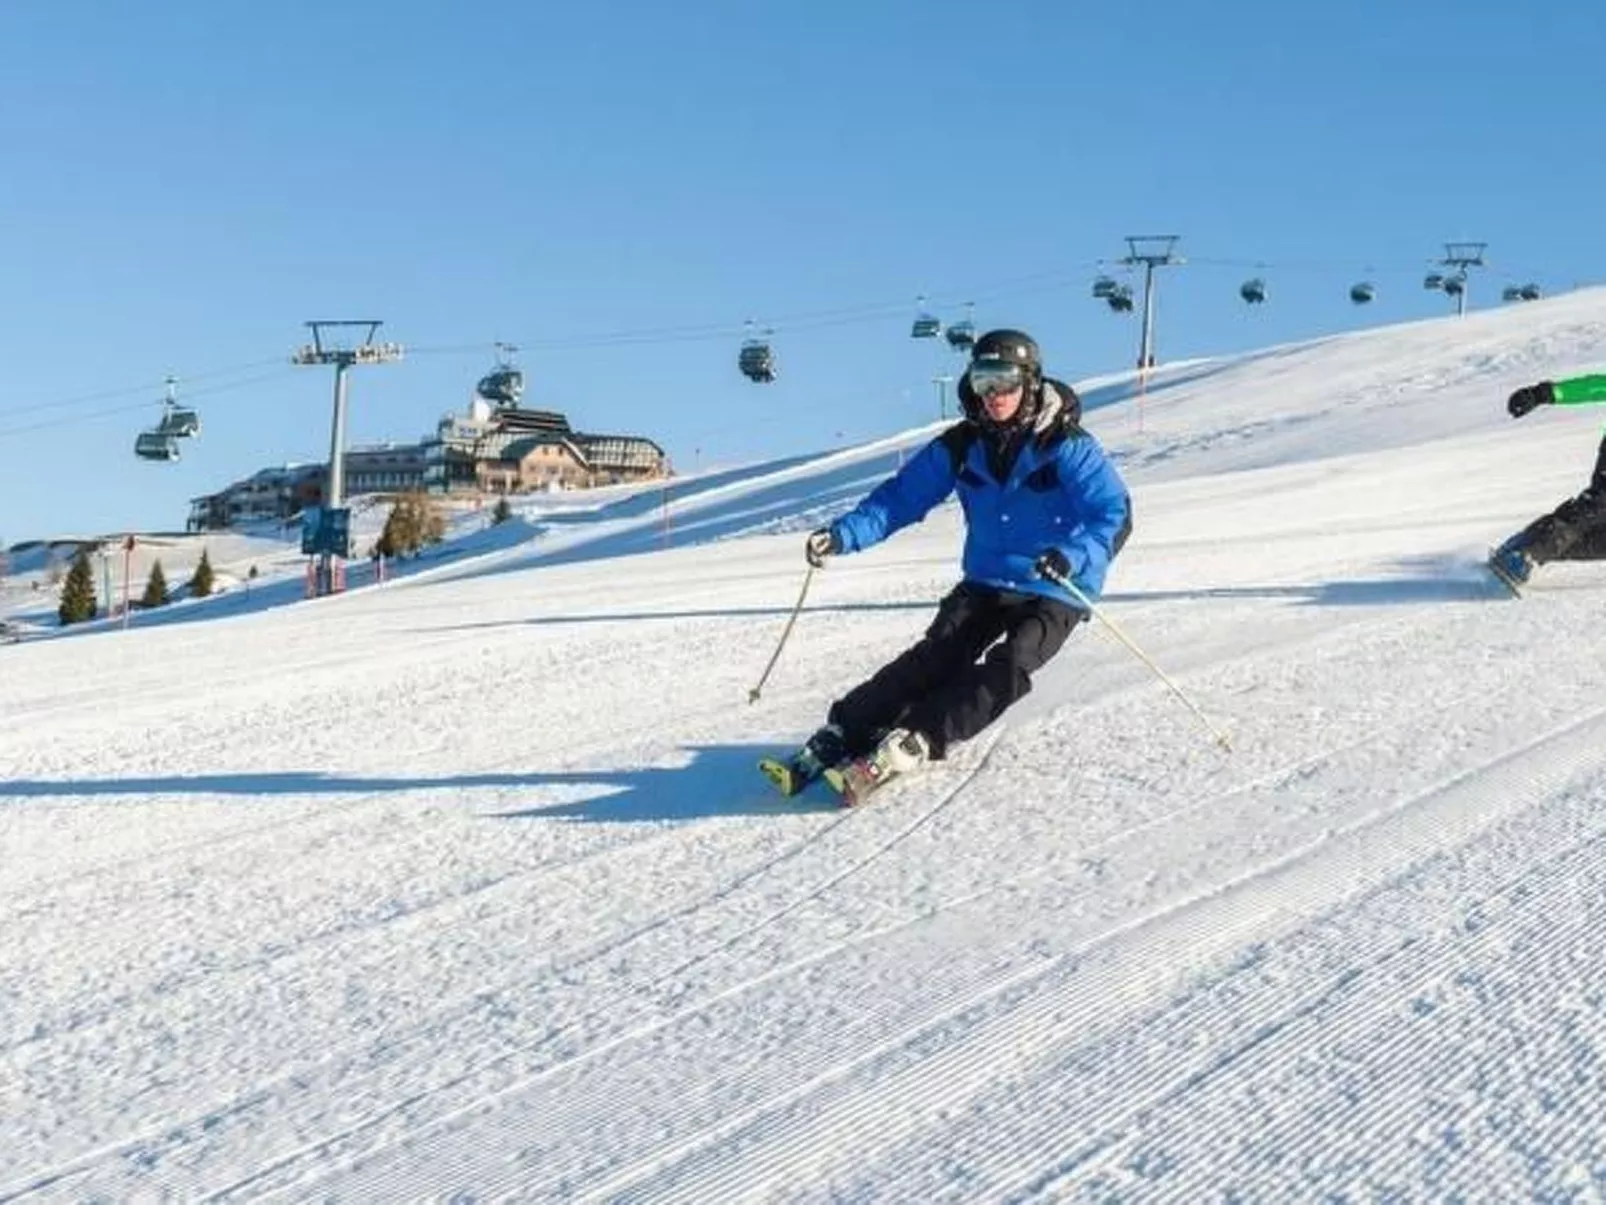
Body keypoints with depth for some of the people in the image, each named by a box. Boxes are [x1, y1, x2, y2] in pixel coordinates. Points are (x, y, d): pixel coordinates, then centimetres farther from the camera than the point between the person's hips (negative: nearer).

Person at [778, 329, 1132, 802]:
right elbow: (901, 496, 1)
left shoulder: (1067, 447, -13)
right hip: (983, 584, 3)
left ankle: (916, 738, -36)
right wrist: (843, 535, -14)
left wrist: (1074, 557, -38)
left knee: (1007, 667, -27)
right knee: (935, 658, -17)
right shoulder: (961, 446, 1)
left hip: (1052, 595, -3)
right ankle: (841, 734, -22)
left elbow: (1115, 515, -19)